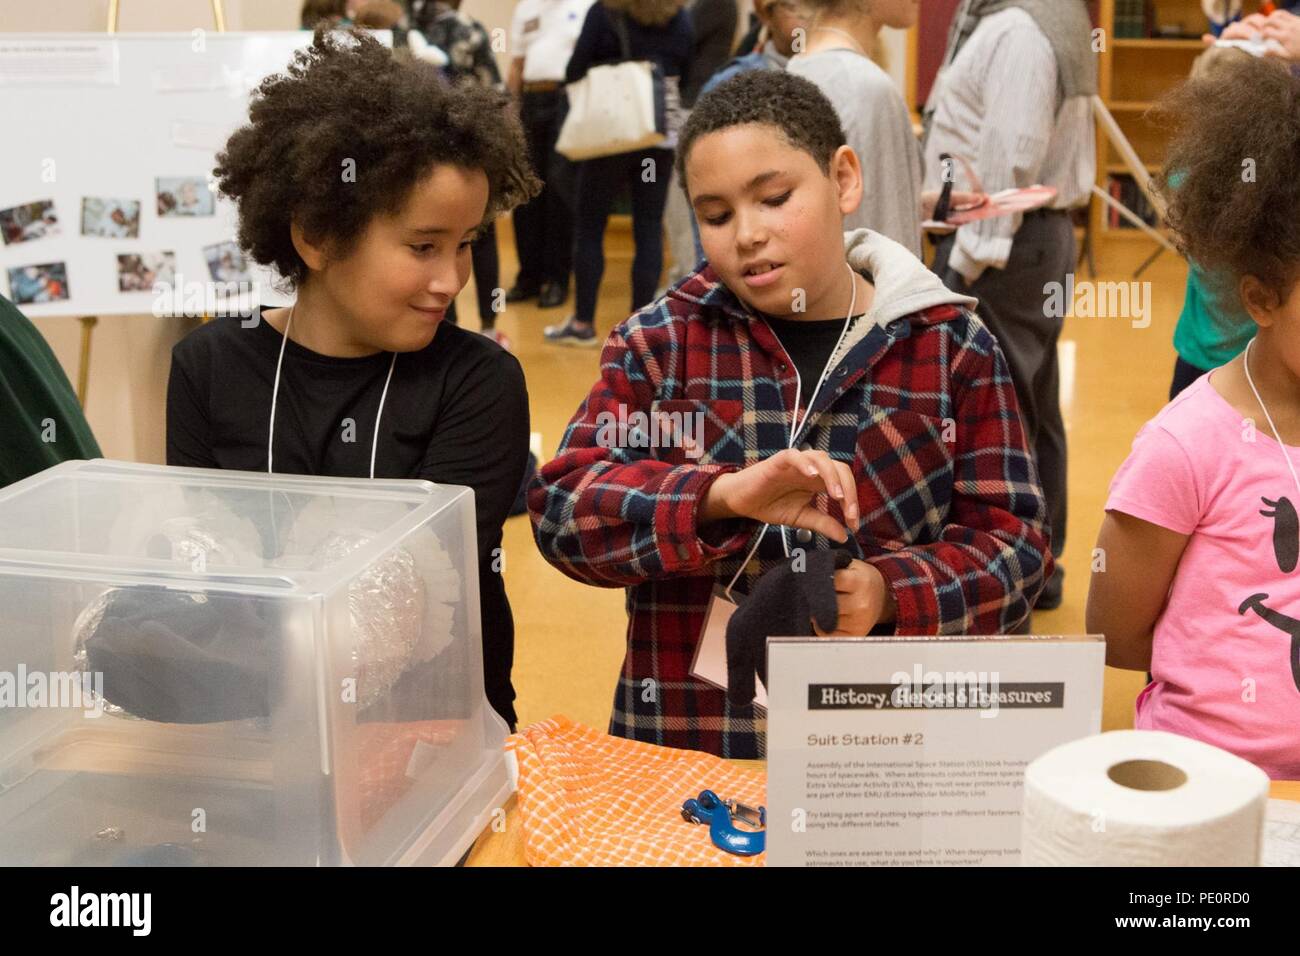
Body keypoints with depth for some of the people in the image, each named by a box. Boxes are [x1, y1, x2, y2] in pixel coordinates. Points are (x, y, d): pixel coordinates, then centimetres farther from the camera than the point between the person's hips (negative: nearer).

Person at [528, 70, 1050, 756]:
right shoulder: (659, 344, 8)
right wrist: (723, 496, -21)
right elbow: (563, 507, -3)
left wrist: (893, 594, -14)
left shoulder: (952, 346, 7)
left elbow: (1013, 539, 6)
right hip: (690, 744, 1)